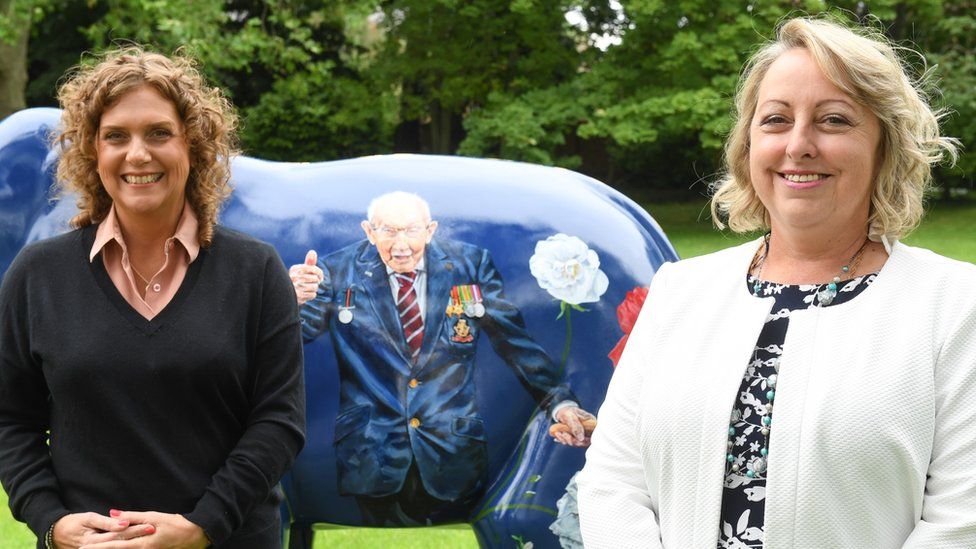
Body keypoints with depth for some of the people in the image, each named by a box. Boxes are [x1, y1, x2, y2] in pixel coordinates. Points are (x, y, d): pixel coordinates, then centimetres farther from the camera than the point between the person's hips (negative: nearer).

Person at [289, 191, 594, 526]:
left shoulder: (469, 266, -1)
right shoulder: (339, 273, -2)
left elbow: (515, 340, -1)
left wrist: (560, 402, -13)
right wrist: (294, 300, -31)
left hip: (453, 448, 1)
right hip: (374, 456, -1)